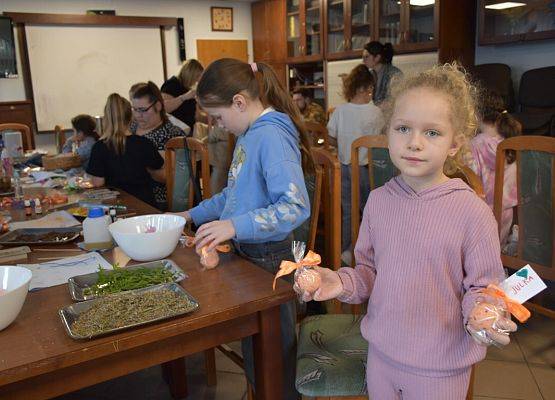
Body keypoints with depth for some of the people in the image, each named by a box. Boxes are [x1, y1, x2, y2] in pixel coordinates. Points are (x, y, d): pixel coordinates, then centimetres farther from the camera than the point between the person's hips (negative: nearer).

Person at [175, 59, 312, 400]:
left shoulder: (271, 135, -21)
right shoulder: (251, 133, 7)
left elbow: (296, 206, -30)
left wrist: (235, 226, -33)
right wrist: (193, 215, 17)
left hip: (268, 258, -9)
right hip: (246, 253, 9)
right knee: (254, 346, 23)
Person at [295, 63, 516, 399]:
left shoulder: (472, 211, -18)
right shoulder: (379, 201, -4)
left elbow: (482, 287, -8)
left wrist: (479, 314, -28)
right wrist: (342, 282, -11)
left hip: (441, 366, -4)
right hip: (382, 351, 4)